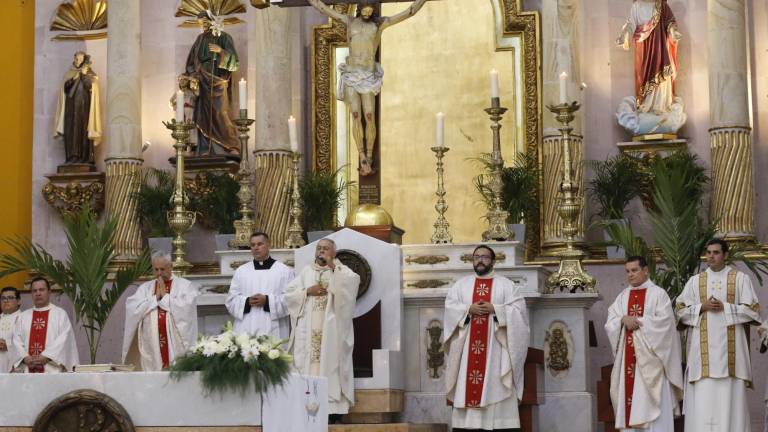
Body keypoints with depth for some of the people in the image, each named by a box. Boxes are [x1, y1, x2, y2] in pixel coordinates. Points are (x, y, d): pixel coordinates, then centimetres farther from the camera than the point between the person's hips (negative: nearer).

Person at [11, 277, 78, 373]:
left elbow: (63, 339, -5)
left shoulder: (60, 314, 6)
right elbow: (17, 340, 10)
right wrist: (25, 357, -8)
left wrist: (46, 357, -14)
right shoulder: (23, 316, 18)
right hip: (28, 370, 3)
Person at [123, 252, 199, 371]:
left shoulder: (185, 285, 5)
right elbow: (131, 309, -1)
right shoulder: (144, 288, 14)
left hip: (177, 346, -2)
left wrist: (165, 296, -7)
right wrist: (155, 298, -5)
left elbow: (186, 308, -12)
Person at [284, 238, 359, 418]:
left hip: (331, 328, -3)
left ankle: (333, 406, -12)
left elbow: (354, 280, -12)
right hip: (308, 329, 3)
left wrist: (333, 266, -12)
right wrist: (307, 291, -4)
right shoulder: (306, 271, 18)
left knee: (330, 361, -9)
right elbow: (289, 292, 11)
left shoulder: (340, 270, 11)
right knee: (307, 362, -4)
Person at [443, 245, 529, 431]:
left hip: (495, 347, -2)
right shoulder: (461, 284, 14)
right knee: (466, 385, -3)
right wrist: (469, 309, -12)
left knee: (495, 386, -7)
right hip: (467, 348, 2)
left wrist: (494, 309, -14)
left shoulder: (505, 285, 7)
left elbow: (518, 309, -3)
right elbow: (450, 307, 4)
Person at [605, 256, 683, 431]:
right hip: (628, 359, 5)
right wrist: (624, 320, -13)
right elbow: (610, 324, 7)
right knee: (629, 398, 1)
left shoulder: (658, 294, 0)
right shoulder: (622, 297, 14)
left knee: (653, 405, -7)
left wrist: (636, 321, -10)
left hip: (650, 358, -5)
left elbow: (664, 322, -11)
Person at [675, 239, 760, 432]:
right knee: (702, 399, -5)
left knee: (730, 398, -5)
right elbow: (680, 310, 9)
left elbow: (753, 310, 1)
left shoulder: (740, 279, 6)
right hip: (703, 349, 1)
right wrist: (702, 307, -7)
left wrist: (725, 307, -10)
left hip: (729, 347, -1)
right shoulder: (694, 281, 12)